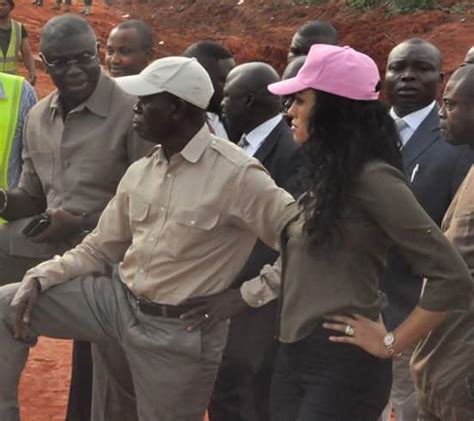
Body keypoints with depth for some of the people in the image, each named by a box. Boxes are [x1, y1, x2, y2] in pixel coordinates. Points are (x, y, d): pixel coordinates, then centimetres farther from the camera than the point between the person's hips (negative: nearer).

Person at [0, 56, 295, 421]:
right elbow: (98, 249, 11)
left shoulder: (235, 174, -17)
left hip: (180, 331, -6)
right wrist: (40, 278, -4)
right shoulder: (139, 173, 6)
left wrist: (248, 295, -17)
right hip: (120, 301, 6)